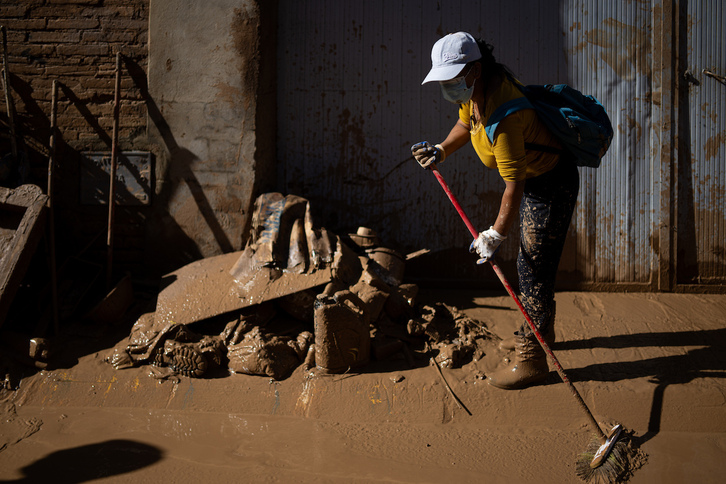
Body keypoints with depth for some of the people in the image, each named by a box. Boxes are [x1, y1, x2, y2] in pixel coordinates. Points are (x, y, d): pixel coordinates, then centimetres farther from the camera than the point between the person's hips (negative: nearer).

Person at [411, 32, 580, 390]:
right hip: (534, 177, 10)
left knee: (533, 267, -7)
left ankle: (531, 359, 3)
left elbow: (513, 185, -33)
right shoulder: (476, 88, -6)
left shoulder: (502, 115, -36)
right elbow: (466, 123, 16)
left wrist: (496, 234, -26)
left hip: (551, 185, -10)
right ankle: (539, 330, 39)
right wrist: (442, 151, -1)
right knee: (532, 262, 21)